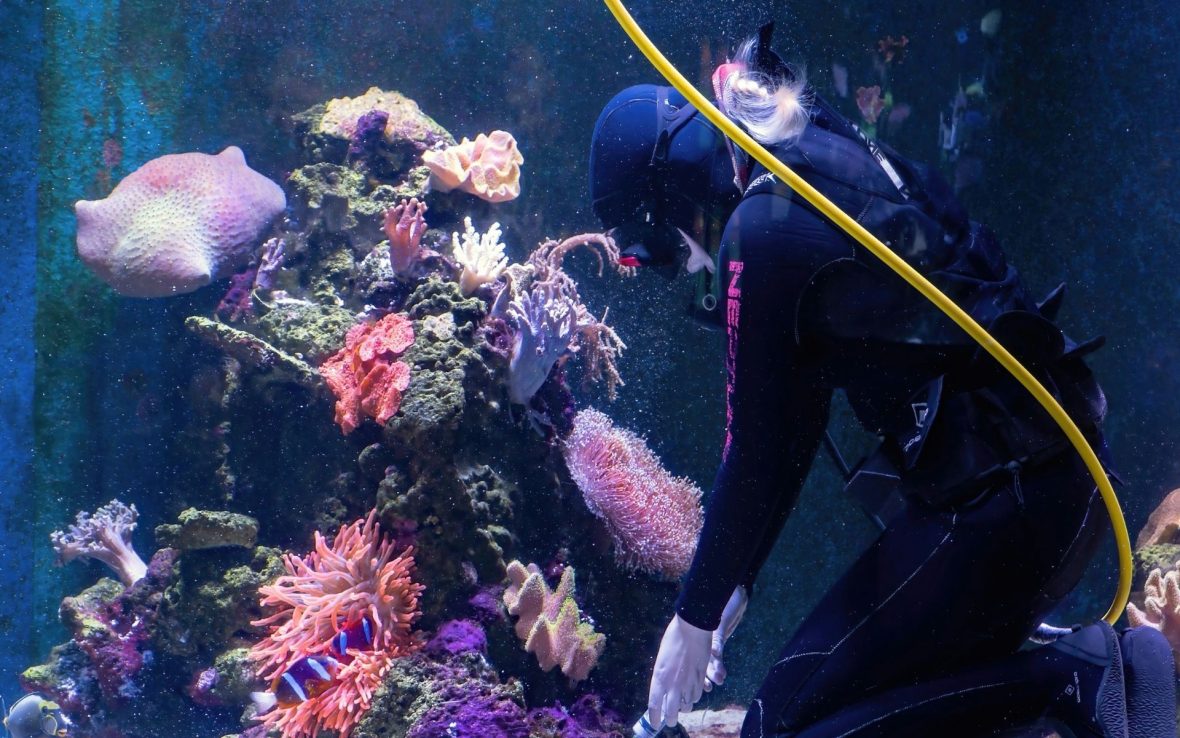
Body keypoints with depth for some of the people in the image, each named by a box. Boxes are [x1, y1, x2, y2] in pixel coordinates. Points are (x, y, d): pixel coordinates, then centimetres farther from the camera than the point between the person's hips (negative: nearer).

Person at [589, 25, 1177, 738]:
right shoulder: (825, 170, 16)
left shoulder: (763, 228, -13)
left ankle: (1070, 675, -9)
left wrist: (695, 617, 3)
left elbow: (754, 451, -9)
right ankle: (1101, 664, 8)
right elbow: (796, 423, 19)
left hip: (1000, 498, -10)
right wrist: (734, 586, 22)